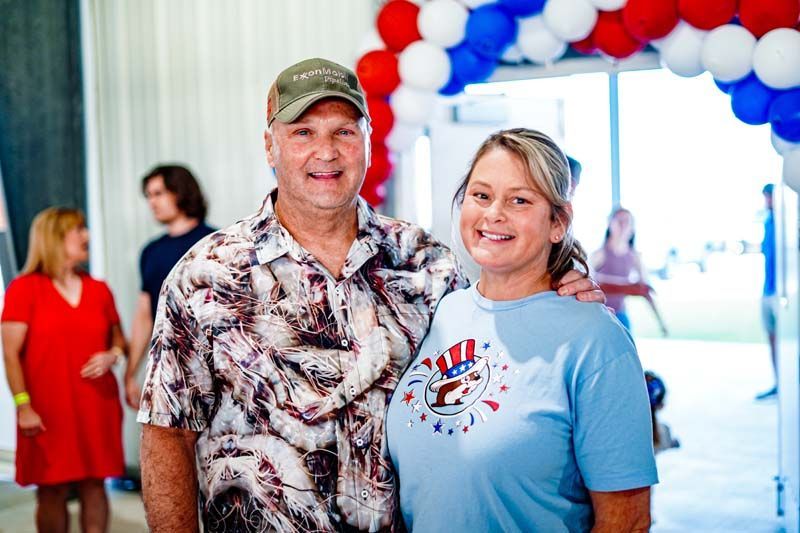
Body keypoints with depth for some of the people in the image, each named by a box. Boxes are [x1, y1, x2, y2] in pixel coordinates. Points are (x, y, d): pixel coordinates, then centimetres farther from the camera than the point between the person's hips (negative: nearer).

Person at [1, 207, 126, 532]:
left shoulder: (99, 290, 10)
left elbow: (118, 339, 19)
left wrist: (112, 356, -4)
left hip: (97, 406, 4)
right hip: (48, 410, -4)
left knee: (93, 484, 5)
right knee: (51, 490, 0)